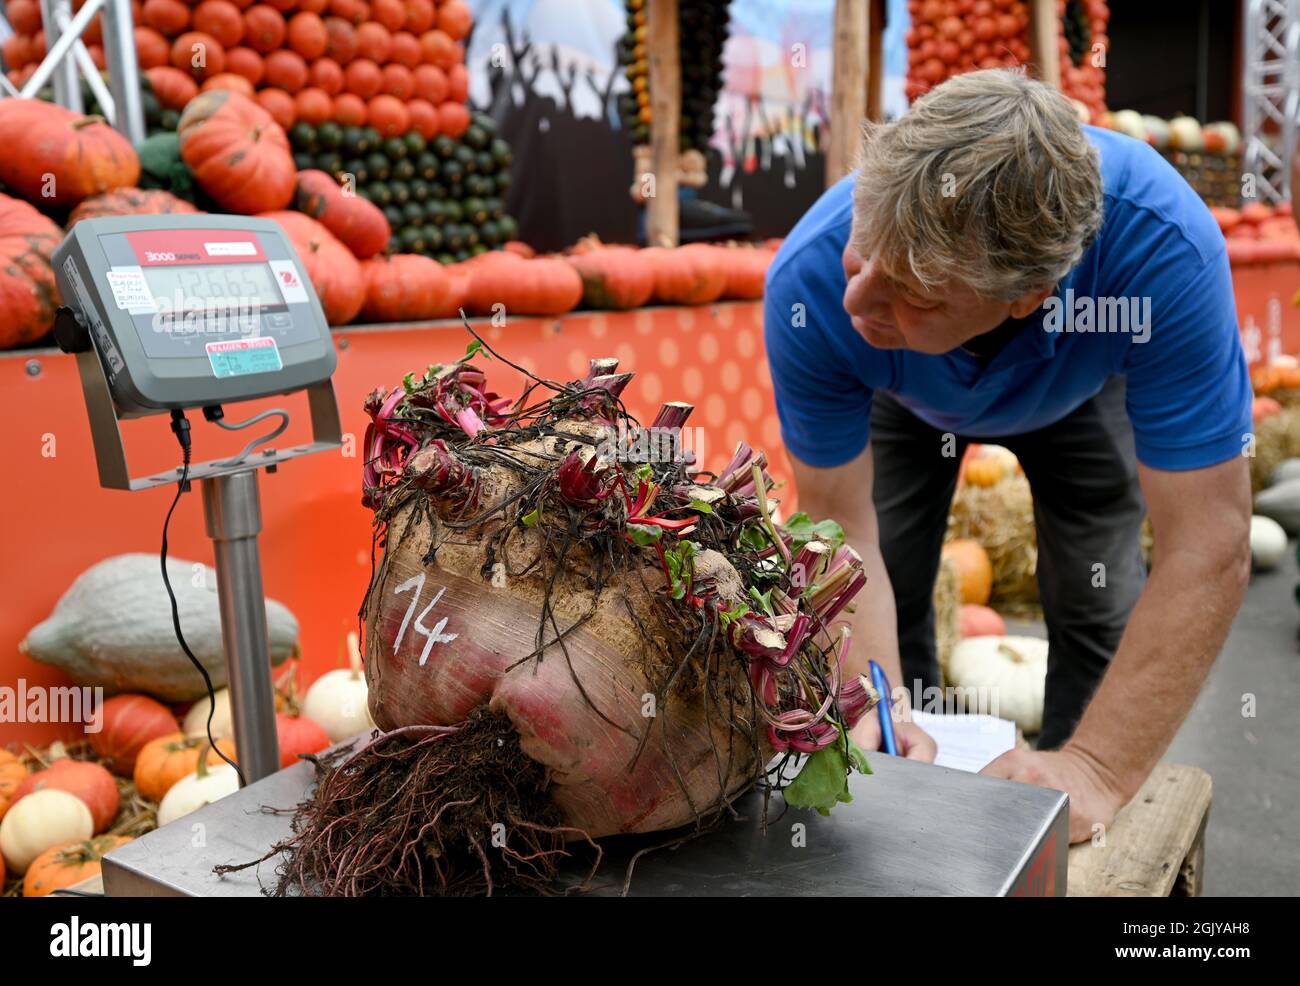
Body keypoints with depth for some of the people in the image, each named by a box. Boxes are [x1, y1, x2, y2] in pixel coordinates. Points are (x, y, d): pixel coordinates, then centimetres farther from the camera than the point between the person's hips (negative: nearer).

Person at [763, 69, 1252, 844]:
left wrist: (1097, 771, -43)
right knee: (884, 599, -5)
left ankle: (1080, 821, 19)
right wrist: (875, 705, -44)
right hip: (904, 397, 1)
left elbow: (1208, 548, -39)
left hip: (1080, 388, 0)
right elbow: (838, 534, -30)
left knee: (1099, 609, -8)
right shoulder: (812, 284, -39)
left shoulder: (1163, 248, -43)